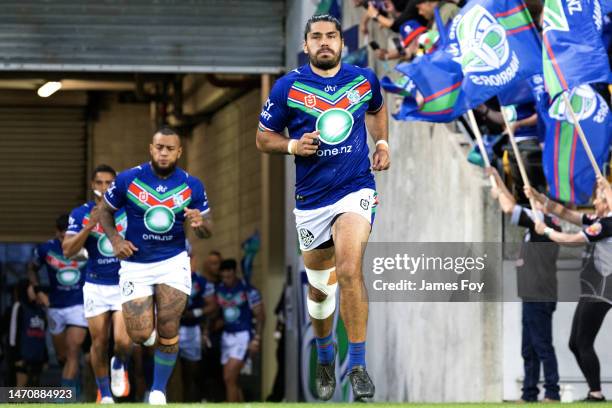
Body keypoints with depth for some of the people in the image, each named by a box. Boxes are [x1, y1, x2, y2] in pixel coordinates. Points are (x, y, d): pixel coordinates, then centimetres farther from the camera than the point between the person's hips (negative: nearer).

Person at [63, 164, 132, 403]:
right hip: (96, 286, 1)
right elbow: (68, 251, -9)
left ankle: (120, 366, 21)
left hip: (125, 285, -1)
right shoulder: (81, 214, -1)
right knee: (99, 343, 3)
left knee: (123, 341, -13)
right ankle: (104, 394, 21)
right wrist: (90, 226, -20)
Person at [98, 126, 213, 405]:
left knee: (168, 330, -8)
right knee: (141, 336, -8)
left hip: (173, 261, 1)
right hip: (136, 264, -1)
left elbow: (207, 231, 3)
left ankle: (159, 390, 8)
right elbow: (105, 210, 7)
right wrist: (115, 239, -9)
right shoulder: (128, 180, -8)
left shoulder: (192, 186, -4)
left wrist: (200, 223, -21)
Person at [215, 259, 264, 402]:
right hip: (227, 336, 6)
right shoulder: (219, 290, 4)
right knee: (230, 380, 8)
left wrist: (257, 339, -13)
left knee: (229, 378, -15)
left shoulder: (248, 290, -11)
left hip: (243, 336, -6)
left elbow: (260, 316, -7)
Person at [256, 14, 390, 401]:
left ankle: (358, 365, -16)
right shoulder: (289, 87, -4)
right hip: (311, 199, 1)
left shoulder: (364, 79, 2)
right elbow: (264, 137, 4)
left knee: (349, 270, -24)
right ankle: (325, 357, 38)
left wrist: (382, 143, 9)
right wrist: (293, 145, -15)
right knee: (319, 288, 11)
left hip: (357, 189, -1)